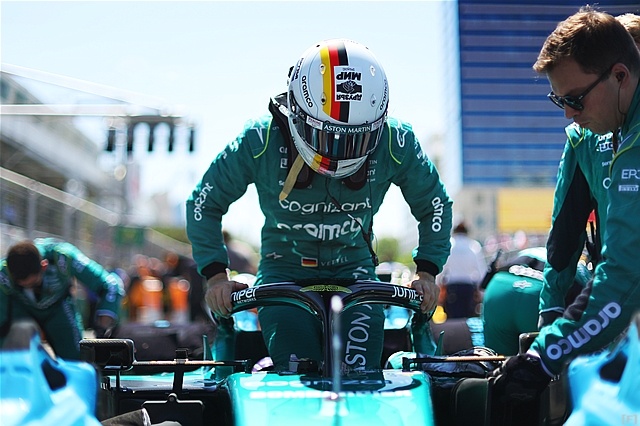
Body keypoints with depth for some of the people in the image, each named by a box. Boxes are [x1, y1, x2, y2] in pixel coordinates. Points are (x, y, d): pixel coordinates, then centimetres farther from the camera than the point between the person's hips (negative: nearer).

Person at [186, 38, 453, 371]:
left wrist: (426, 272, -3)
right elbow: (204, 204, -2)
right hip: (284, 268, -1)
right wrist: (216, 275, -10)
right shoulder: (261, 142, -17)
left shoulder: (396, 145, -14)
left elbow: (434, 204, 6)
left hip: (354, 268, 1)